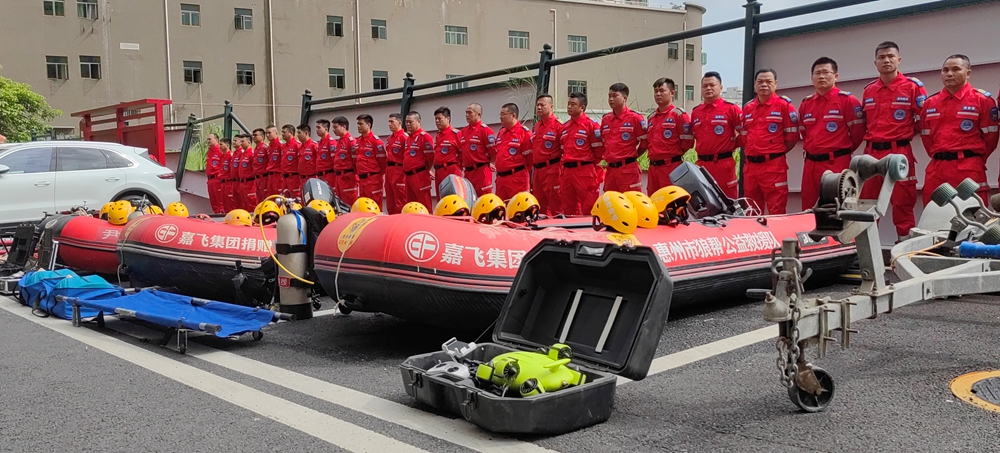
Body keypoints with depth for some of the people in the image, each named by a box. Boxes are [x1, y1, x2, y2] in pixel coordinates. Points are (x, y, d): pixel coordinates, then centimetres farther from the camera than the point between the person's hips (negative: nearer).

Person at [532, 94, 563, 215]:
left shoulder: (558, 125, -9)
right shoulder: (536, 126, 15)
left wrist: (562, 170, -11)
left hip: (552, 170, -8)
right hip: (538, 170, 8)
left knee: (555, 209, -4)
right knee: (540, 208, 13)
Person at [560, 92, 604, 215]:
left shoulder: (591, 125, -6)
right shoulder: (564, 127, 14)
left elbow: (599, 150, -4)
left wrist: (588, 163, 5)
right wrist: (567, 163, 14)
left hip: (585, 172, -7)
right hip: (567, 171, 7)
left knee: (589, 209, -6)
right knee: (568, 210, 12)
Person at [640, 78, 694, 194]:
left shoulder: (679, 114, -4)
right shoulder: (651, 117, 18)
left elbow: (687, 141, -8)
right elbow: (645, 142, 22)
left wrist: (673, 154, -3)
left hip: (672, 167, -7)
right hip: (653, 167, 7)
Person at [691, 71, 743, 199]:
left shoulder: (731, 108, -4)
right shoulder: (695, 112, 13)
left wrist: (731, 146, -1)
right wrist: (703, 149, 14)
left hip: (723, 164, -6)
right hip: (701, 164, 6)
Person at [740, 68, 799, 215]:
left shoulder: (784, 105, -2)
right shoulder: (747, 108, 14)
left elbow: (792, 137, -3)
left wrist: (776, 153, -1)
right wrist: (750, 154, 11)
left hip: (774, 166, -6)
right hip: (750, 166, 6)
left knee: (776, 212, -5)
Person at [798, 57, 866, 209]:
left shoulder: (847, 100, -3)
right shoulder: (805, 104, 13)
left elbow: (858, 131, -2)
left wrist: (842, 151, 7)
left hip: (837, 164, -6)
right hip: (810, 164, 6)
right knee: (808, 210, 8)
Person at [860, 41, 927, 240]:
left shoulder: (913, 86, -3)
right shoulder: (868, 90, 11)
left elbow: (924, 120, -2)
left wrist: (904, 134, 3)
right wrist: (874, 140, 11)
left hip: (900, 154, -5)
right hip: (872, 154, 5)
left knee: (902, 203, 0)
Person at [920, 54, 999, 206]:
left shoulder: (982, 100, 1)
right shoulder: (929, 103, 14)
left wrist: (973, 161, 6)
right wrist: (939, 158, 13)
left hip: (969, 171, -4)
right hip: (936, 170, 5)